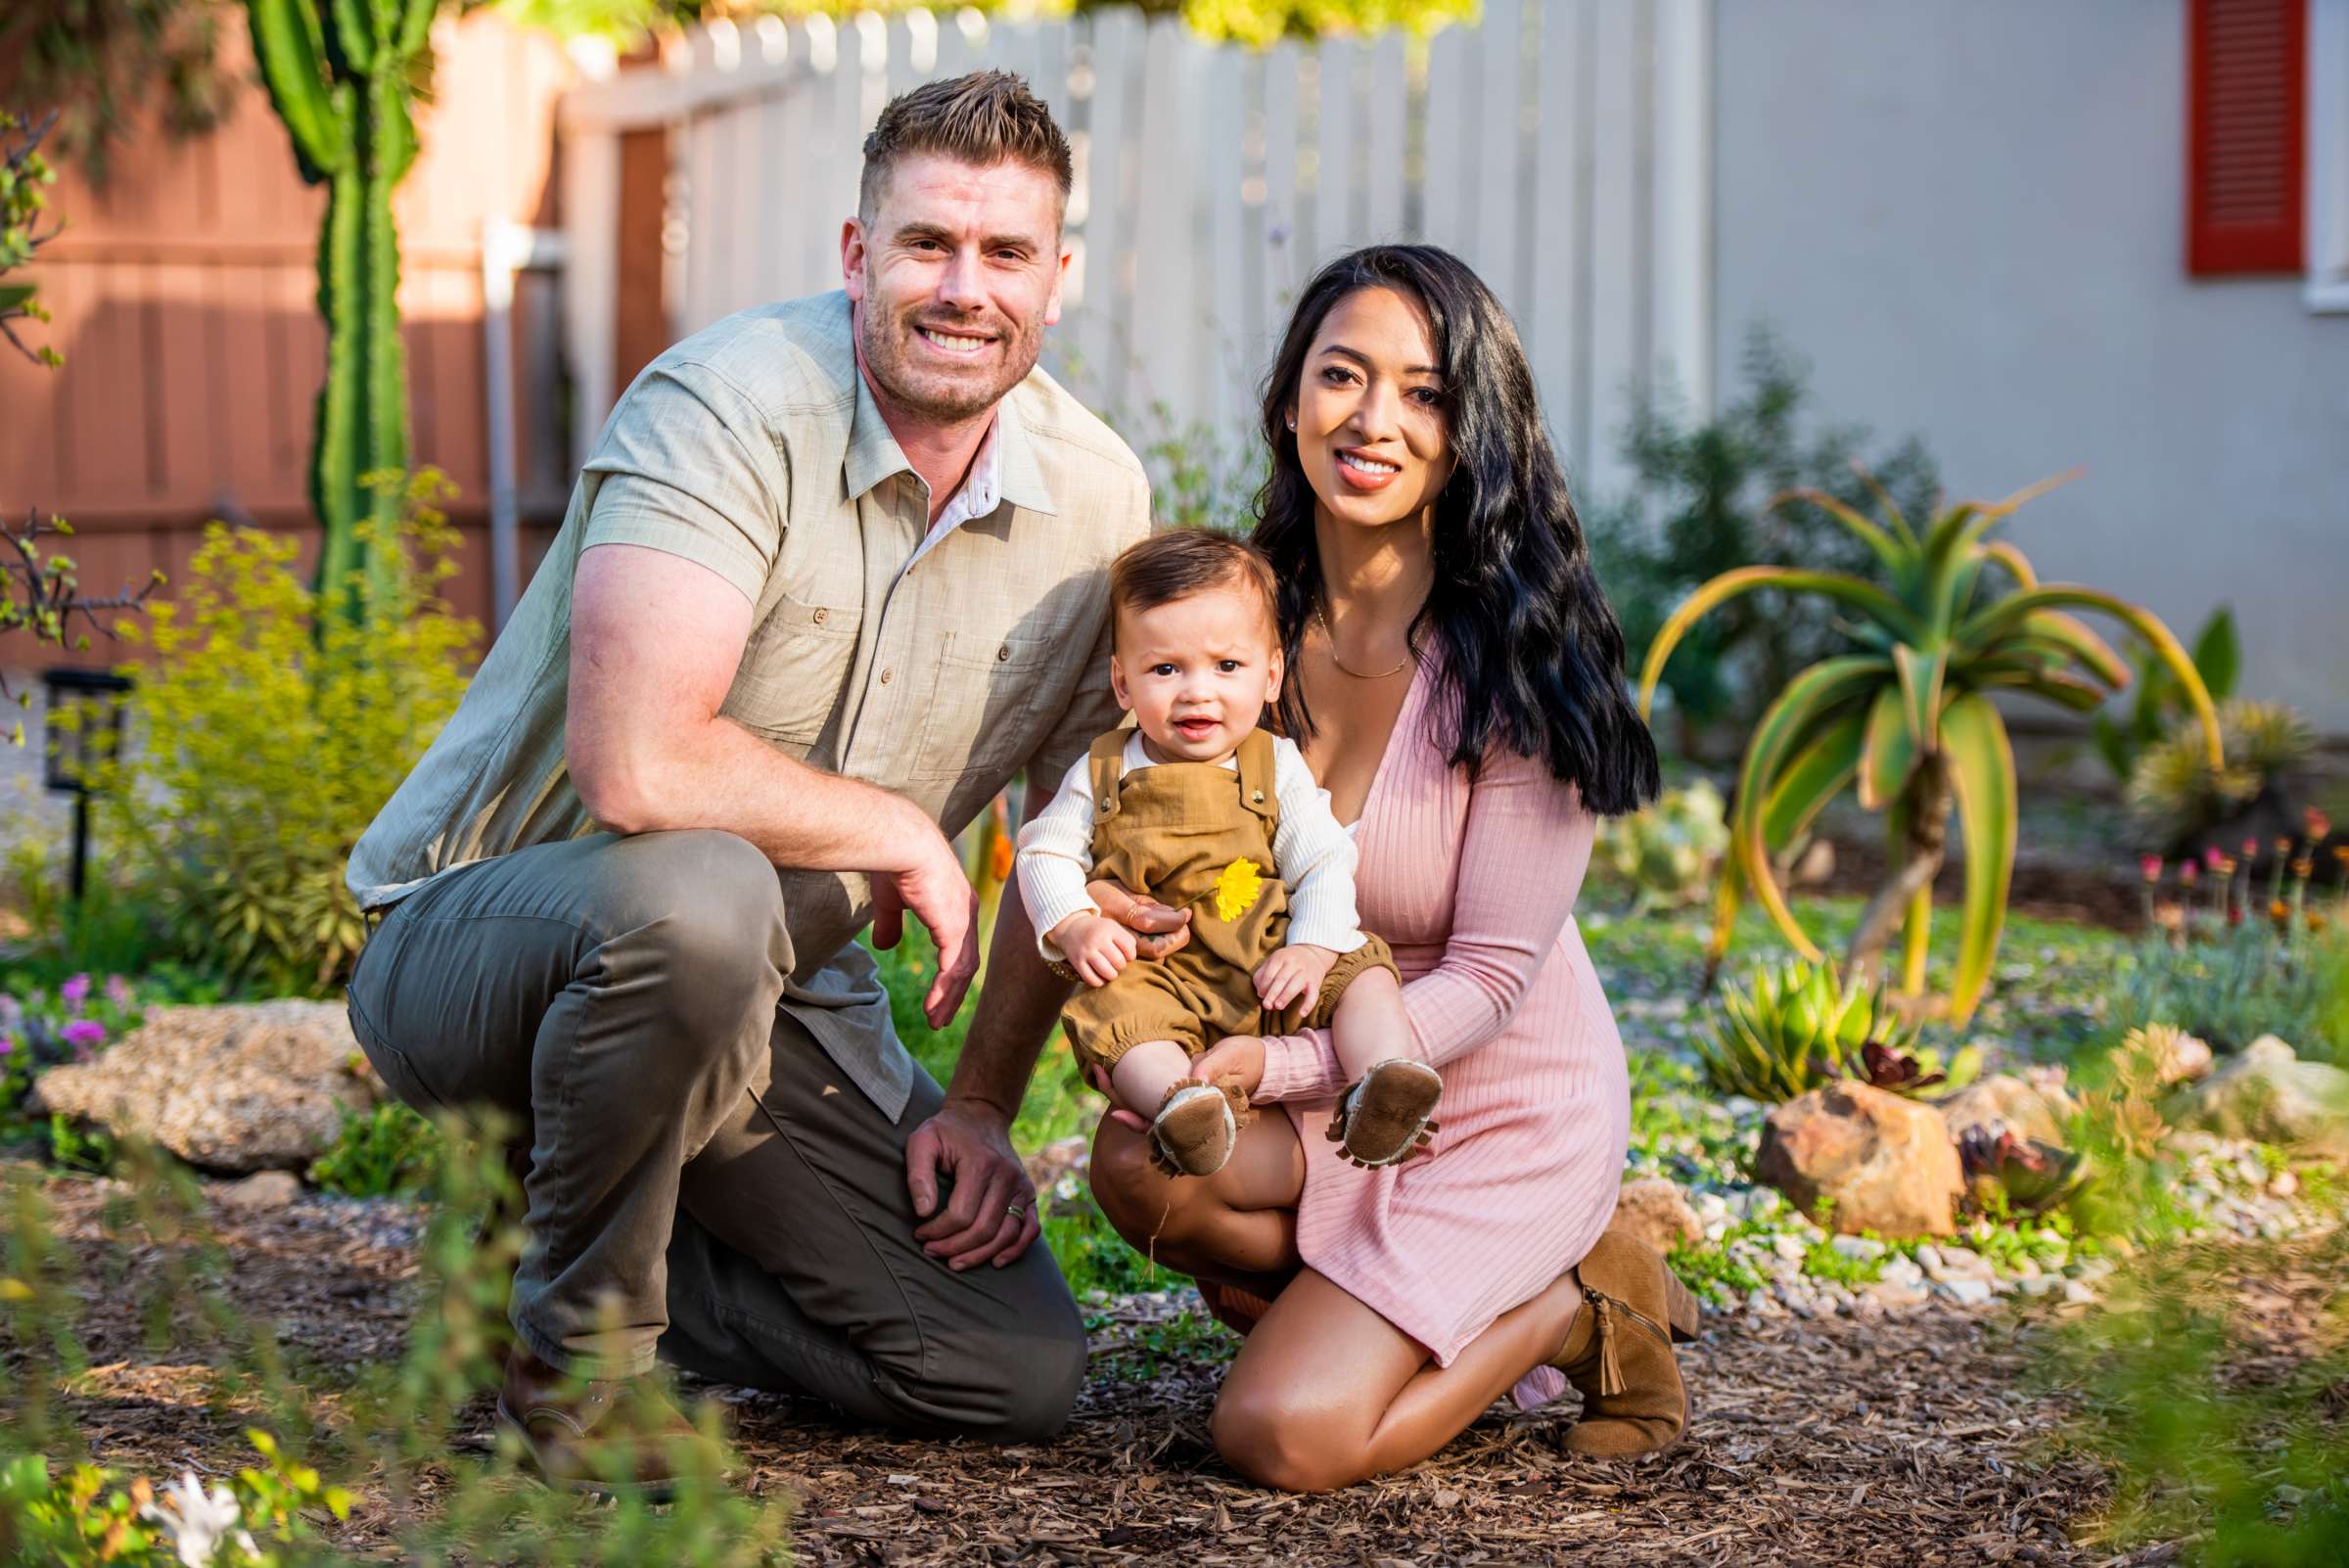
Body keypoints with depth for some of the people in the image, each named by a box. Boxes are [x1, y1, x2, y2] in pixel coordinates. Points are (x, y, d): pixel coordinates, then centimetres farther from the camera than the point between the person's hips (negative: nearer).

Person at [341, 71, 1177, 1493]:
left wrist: (981, 1104, 3)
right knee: (696, 894, -41)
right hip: (475, 934, -6)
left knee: (1021, 1372, -4)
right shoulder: (734, 407, -24)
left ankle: (594, 1251, 16)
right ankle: (575, 1348, -14)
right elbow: (635, 764, -37)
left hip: (771, 996, 6)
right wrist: (898, 831, -21)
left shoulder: (1099, 501, -4)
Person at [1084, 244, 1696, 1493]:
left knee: (1284, 1438, -19)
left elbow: (1490, 975, -18)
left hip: (1500, 1101, -4)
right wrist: (1077, 908, -22)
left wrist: (1278, 1064, -31)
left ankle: (1573, 1310, 8)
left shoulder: (1514, 662, -19)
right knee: (1142, 1161, -29)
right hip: (1321, 1089, 4)